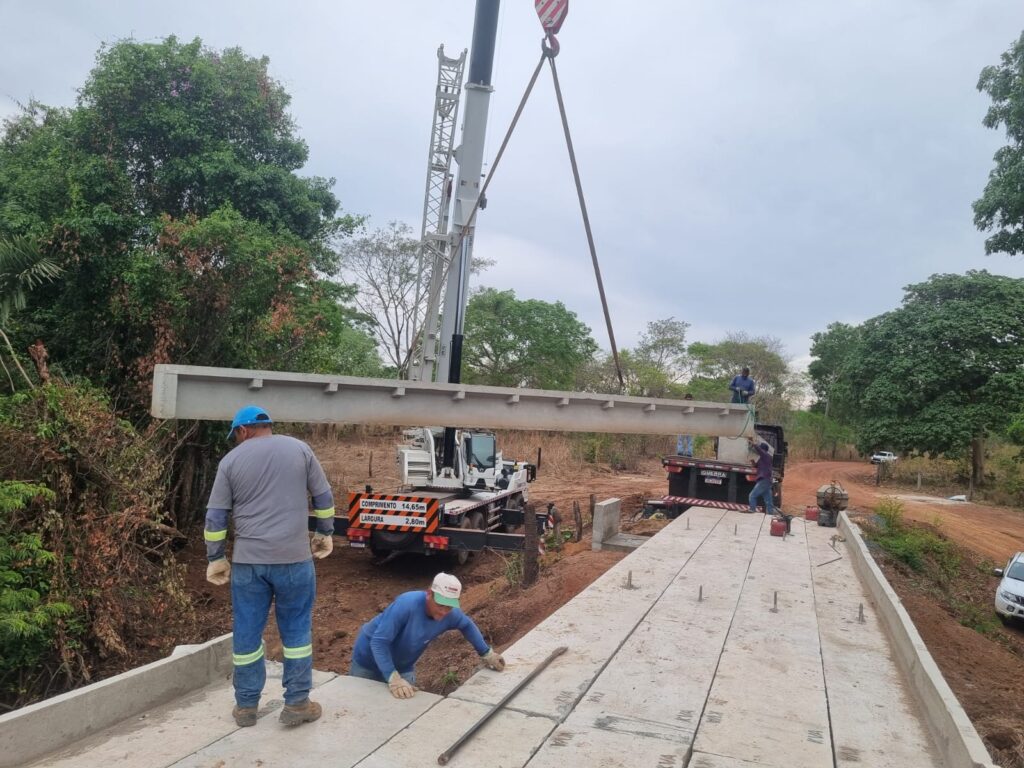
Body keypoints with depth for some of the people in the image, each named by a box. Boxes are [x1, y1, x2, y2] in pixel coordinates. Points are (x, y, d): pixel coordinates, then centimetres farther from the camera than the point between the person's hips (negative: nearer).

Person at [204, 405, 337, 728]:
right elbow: (323, 496, 5)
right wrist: (324, 534, 18)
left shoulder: (231, 460, 4)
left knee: (247, 633, 12)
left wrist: (216, 559, 13)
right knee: (296, 630, 10)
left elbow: (215, 516, 4)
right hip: (294, 558, -1)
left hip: (248, 560, 1)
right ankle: (297, 703, 14)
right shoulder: (299, 449, 3)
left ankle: (246, 706, 22)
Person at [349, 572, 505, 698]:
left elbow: (467, 625, 3)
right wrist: (393, 679, -46)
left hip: (403, 666, 5)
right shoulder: (406, 605, -40)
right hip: (370, 659, -4)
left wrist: (487, 654, 6)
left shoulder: (450, 614, -20)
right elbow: (378, 642, -39)